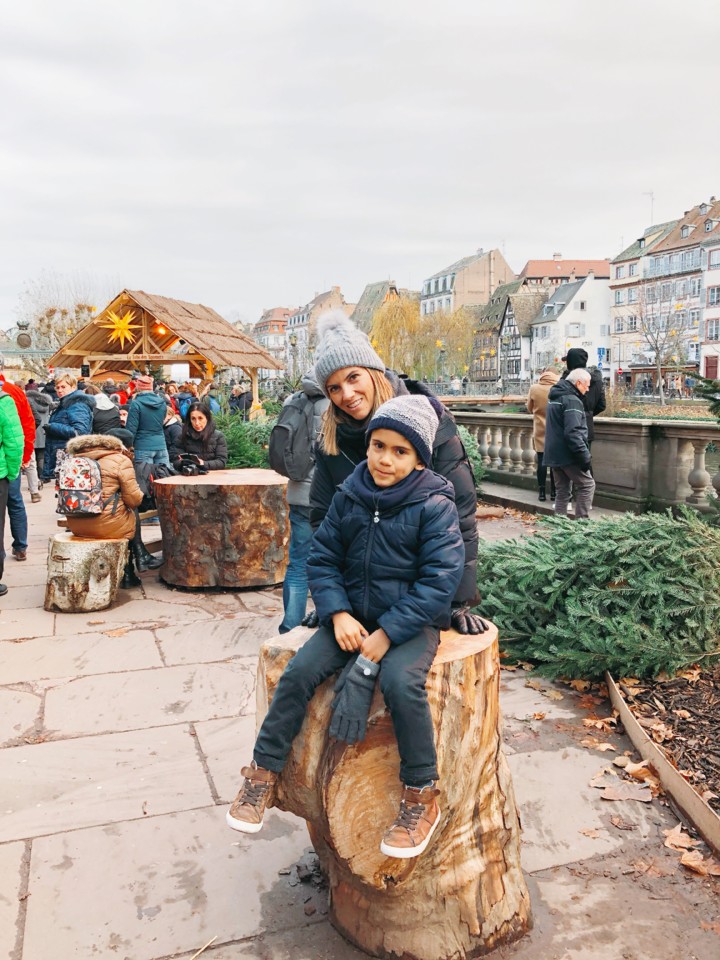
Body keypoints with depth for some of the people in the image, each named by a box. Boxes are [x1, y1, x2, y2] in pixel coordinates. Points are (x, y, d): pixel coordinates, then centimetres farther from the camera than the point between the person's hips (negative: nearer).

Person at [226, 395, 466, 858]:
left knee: (400, 681, -31)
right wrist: (338, 614, -11)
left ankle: (422, 795, -9)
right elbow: (323, 559, 5)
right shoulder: (349, 497, 1)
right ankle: (264, 769, 8)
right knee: (300, 671, -13)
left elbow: (440, 580, -17)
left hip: (411, 621, -4)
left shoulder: (435, 506, -13)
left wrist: (388, 632, -22)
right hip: (354, 615, 5)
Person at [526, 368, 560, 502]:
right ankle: (554, 492, 12)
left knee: (542, 461, 5)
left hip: (540, 431, 0)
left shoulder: (534, 388, -7)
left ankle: (542, 492, 7)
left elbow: (530, 409, 6)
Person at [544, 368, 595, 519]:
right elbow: (573, 433, -25)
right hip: (568, 455, -9)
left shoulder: (555, 397, 16)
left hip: (553, 454, 9)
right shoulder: (572, 401, -16)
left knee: (563, 490, 14)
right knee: (587, 485, 0)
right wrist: (585, 456, -22)